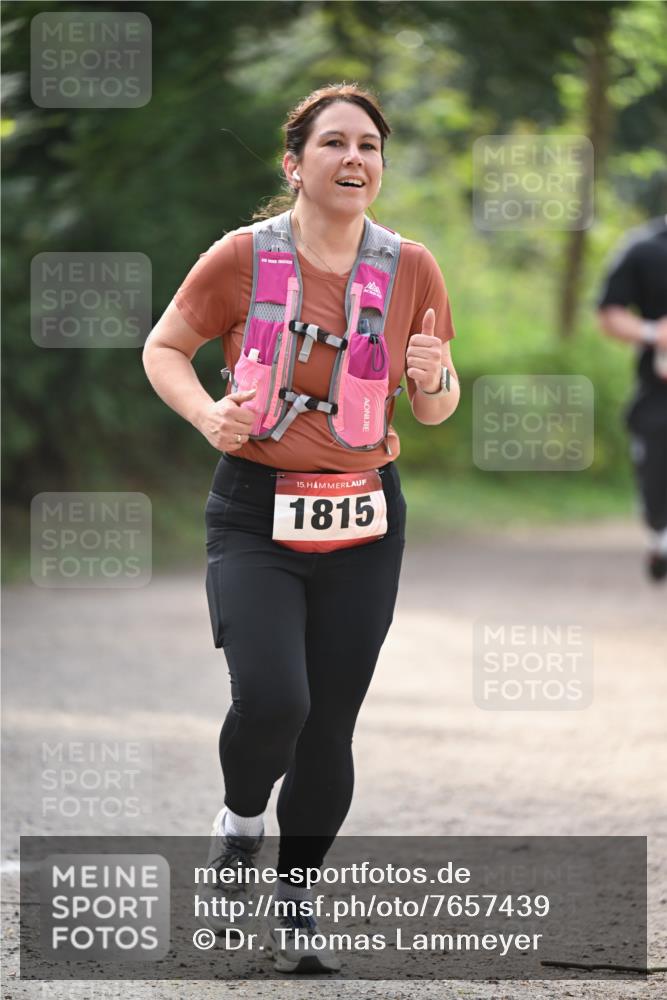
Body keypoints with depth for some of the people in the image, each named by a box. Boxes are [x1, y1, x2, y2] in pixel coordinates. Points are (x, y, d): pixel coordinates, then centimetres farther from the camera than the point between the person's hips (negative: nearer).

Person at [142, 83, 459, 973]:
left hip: (364, 523, 3)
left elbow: (437, 408, 11)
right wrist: (205, 412, -12)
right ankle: (239, 827, 13)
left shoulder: (411, 268, 1)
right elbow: (164, 349, 8)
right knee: (271, 701, -20)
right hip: (256, 517, -3)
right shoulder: (243, 257, -6)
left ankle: (296, 907, 23)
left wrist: (434, 380, -12)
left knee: (330, 727, 4)